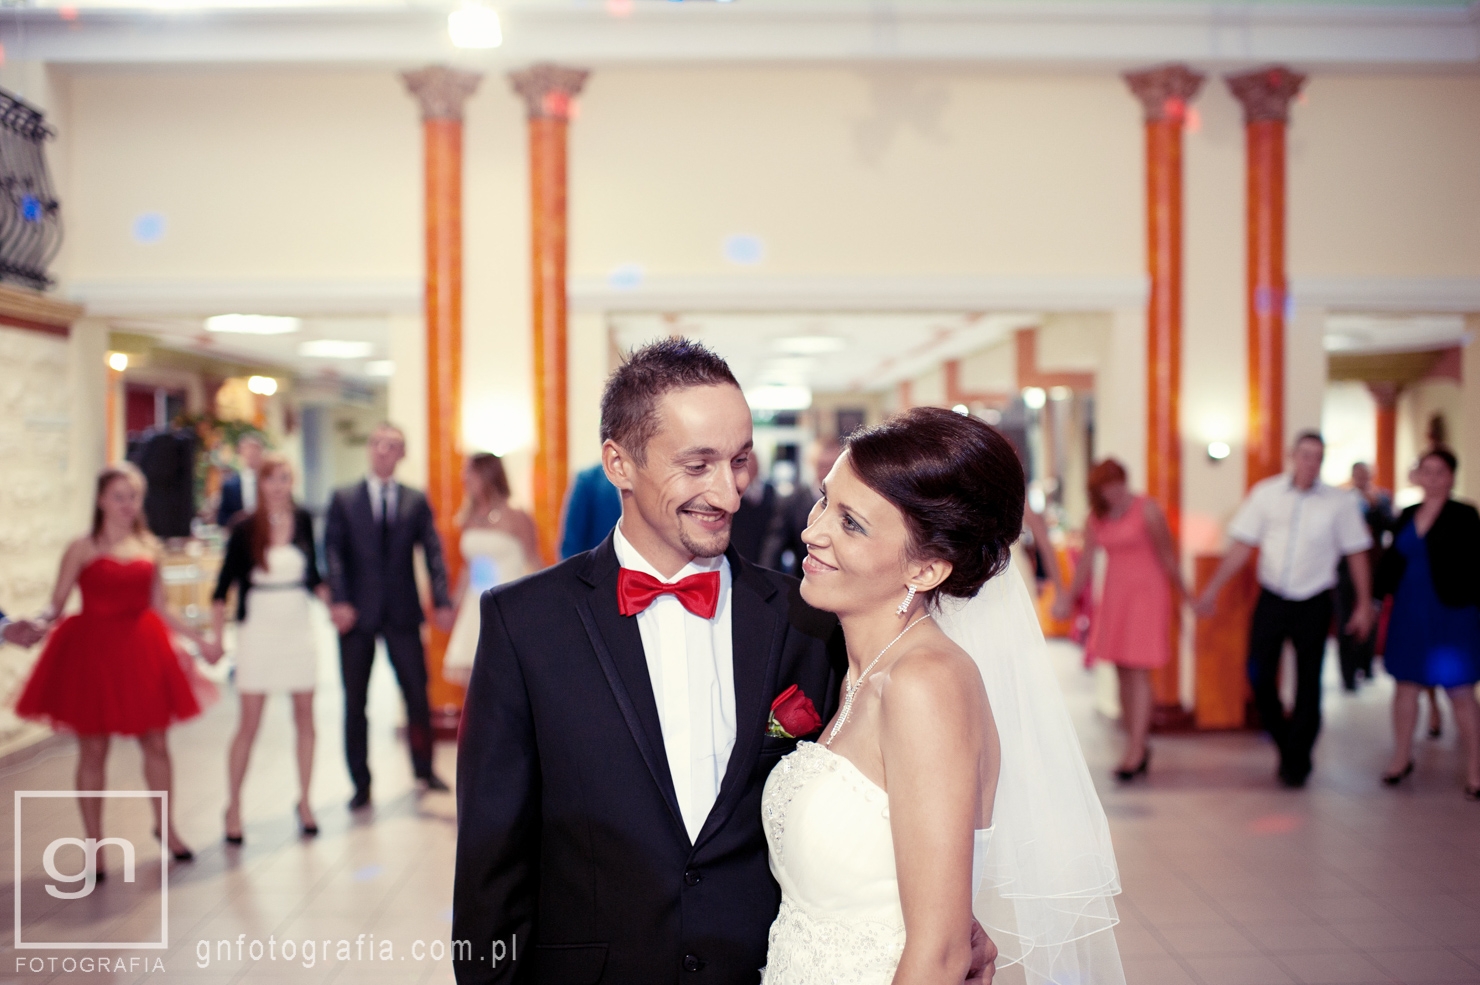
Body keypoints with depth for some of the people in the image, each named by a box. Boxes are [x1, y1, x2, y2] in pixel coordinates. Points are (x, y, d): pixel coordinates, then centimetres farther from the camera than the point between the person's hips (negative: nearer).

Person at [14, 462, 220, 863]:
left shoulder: (149, 548, 6)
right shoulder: (82, 550, -4)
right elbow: (56, 605, -6)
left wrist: (199, 640, 12)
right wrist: (40, 623, -27)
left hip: (142, 650, 4)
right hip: (92, 650, -3)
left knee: (155, 743, 9)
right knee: (93, 750, 4)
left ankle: (165, 825, 27)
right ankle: (94, 842, 17)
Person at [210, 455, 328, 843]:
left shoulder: (302, 520, 2)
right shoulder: (245, 527, -6)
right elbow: (224, 583, -3)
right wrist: (215, 636, -9)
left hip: (299, 627, 3)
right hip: (258, 630, -3)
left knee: (304, 716, 7)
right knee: (249, 722, 0)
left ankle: (305, 800, 19)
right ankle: (233, 806, 14)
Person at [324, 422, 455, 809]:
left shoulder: (416, 501, 7)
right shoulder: (344, 499, 5)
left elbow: (433, 553, 0)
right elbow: (333, 552, -3)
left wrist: (442, 602, -11)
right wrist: (339, 600, -15)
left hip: (402, 614, 0)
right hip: (357, 613, 0)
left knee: (418, 693, 2)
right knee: (355, 702, 6)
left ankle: (424, 769, 22)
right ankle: (361, 785, 16)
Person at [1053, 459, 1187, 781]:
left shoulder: (1147, 510, -7)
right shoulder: (1097, 517, 8)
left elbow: (1166, 555, -3)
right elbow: (1086, 560, 12)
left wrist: (1184, 594, 0)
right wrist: (1069, 597, 11)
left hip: (1146, 593, -5)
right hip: (1114, 596, 6)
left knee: (1138, 671, -10)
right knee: (1123, 673, 5)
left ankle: (1135, 751, -11)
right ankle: (1138, 746, 13)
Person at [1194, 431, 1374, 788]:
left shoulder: (1339, 502, -2)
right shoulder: (1266, 493, 1)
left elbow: (1356, 555, 4)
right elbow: (1242, 545, 4)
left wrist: (1364, 604, 3)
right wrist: (1213, 589, 1)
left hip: (1313, 603, -1)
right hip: (1272, 598, 1)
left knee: (1308, 683, 3)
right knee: (1258, 675, -1)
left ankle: (1297, 762, 17)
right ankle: (1284, 742, 23)